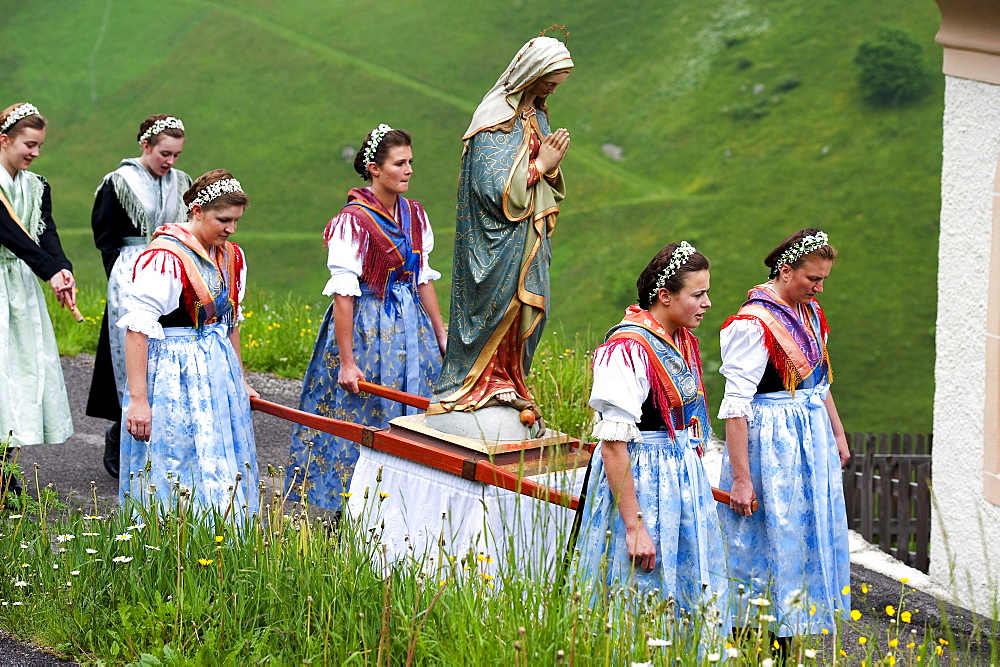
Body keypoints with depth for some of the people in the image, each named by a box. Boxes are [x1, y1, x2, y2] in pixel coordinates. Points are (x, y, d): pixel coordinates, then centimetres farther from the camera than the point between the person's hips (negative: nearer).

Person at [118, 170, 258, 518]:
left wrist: (240, 381, 24)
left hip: (218, 369, 8)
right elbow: (137, 329, -19)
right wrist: (138, 400, -21)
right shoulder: (164, 257, -17)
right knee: (177, 470, -4)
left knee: (223, 475, 10)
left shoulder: (231, 256, 8)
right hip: (174, 376, -8)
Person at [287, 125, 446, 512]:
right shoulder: (354, 219, -14)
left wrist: (441, 334, 15)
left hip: (411, 325, 7)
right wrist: (346, 361, -20)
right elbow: (343, 293, -16)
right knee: (363, 421, -2)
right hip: (368, 328, -7)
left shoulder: (414, 215, 7)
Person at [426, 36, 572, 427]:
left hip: (526, 242, 8)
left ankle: (505, 386, 19)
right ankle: (467, 391, 8)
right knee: (491, 310, -2)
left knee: (524, 313, 9)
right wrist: (541, 164, -16)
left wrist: (552, 167, -8)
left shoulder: (536, 116, 10)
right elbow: (496, 190, -22)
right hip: (496, 244, -8)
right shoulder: (495, 119, -17)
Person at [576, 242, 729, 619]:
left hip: (686, 481, 8)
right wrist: (634, 527, -23)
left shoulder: (685, 341, 8)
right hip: (640, 486, -8)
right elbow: (613, 446, -22)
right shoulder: (628, 349, -19)